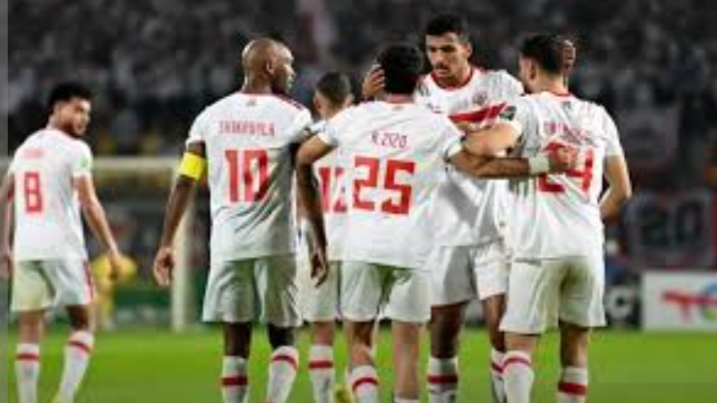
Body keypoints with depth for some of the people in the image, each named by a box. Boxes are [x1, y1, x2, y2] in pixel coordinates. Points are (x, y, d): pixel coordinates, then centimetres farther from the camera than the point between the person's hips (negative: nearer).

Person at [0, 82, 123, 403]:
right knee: (83, 324, 6)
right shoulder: (74, 149, -4)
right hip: (63, 247, -5)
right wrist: (111, 249, -5)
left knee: (29, 330, 5)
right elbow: (89, 205, -10)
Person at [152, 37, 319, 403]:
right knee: (282, 337, 10)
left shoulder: (211, 116, 7)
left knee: (235, 342, 8)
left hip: (227, 244, 2)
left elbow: (184, 184, 4)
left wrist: (166, 244, 8)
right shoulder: (292, 116, -2)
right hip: (275, 243, -2)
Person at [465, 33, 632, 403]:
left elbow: (490, 144, -23)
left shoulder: (527, 109, -2)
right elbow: (622, 191, 18)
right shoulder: (598, 117, 13)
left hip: (537, 247, -4)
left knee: (519, 343, 1)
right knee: (575, 346, 13)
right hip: (587, 246, 4)